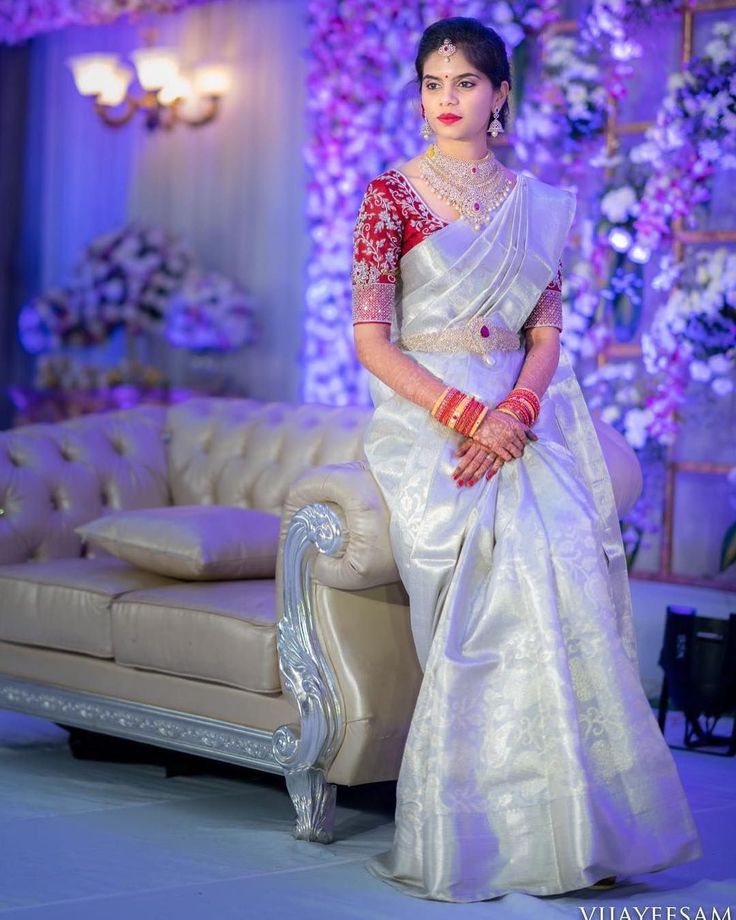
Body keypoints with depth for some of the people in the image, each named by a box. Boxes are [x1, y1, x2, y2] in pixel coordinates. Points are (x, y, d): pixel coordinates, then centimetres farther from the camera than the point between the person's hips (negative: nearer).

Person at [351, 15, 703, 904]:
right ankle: (488, 834, -12)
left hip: (519, 419, 3)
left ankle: (574, 825, -10)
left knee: (568, 569, -19)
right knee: (510, 585, -22)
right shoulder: (392, 196, 2)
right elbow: (371, 341, -3)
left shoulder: (535, 203, 13)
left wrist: (512, 414, -12)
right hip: (426, 421, -3)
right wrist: (464, 415, -15)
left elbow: (545, 335, 9)